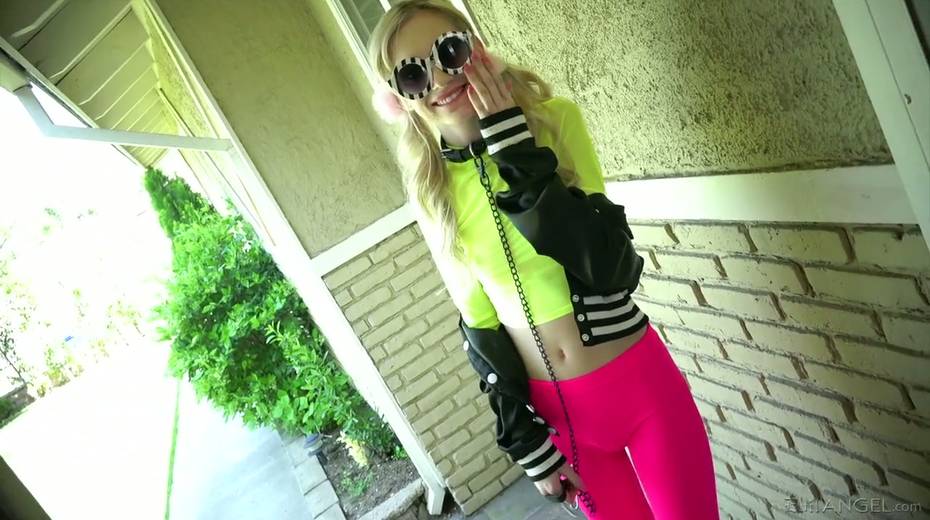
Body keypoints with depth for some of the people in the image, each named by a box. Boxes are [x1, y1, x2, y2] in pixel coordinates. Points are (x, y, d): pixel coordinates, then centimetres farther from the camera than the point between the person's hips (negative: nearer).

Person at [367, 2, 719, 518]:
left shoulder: (554, 119, -11)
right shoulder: (430, 194, -4)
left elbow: (610, 270, -22)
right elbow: (478, 322, 0)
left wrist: (512, 142, -24)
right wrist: (528, 443, 0)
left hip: (641, 382, -1)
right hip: (555, 409, 2)